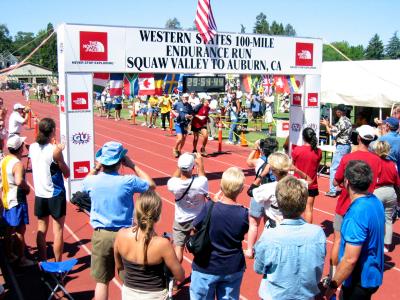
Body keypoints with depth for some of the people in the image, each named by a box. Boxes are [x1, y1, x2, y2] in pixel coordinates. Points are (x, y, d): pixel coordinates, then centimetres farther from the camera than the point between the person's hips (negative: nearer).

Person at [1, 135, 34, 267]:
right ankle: (22, 259, 8)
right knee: (20, 231, 1)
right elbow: (19, 181, -38)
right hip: (17, 201, -8)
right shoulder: (18, 164, -22)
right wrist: (27, 188, -21)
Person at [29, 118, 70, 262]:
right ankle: (58, 264, 11)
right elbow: (66, 173, -10)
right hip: (55, 195, -5)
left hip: (39, 195, 6)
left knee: (41, 230, 16)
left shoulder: (32, 147, -1)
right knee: (58, 230, 5)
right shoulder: (55, 150, -18)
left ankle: (43, 261, 25)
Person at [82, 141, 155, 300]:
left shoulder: (92, 181, -9)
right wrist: (133, 166, 0)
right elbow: (151, 184, 2)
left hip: (101, 234, 2)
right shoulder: (128, 181, -16)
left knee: (101, 281, 15)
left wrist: (96, 168, 5)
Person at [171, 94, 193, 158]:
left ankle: (179, 151, 33)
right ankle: (175, 149, 14)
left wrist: (189, 116, -15)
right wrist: (175, 113, -10)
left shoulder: (189, 106, 1)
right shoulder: (177, 104, -6)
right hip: (178, 123, -4)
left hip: (185, 124, 4)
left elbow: (192, 115, 7)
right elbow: (172, 110, 10)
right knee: (180, 138, -15)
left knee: (184, 139, 10)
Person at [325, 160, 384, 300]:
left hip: (359, 281, -8)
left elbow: (350, 260, -30)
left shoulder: (356, 214, -30)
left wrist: (332, 288, -21)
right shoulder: (376, 202, -2)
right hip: (373, 274, 9)